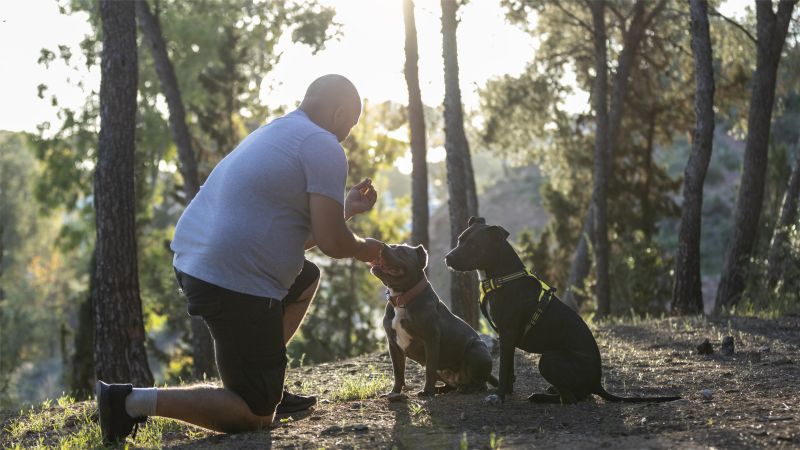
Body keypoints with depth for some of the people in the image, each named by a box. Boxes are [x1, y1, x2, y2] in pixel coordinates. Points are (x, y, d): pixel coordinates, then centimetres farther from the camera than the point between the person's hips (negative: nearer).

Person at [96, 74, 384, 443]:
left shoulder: (275, 133, 21)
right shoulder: (323, 147, -8)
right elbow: (330, 242, -13)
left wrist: (346, 208, 29)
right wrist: (365, 250, 6)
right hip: (235, 284, -10)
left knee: (307, 278, 32)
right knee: (256, 416, 1)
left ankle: (265, 388, 26)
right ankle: (133, 401, -10)